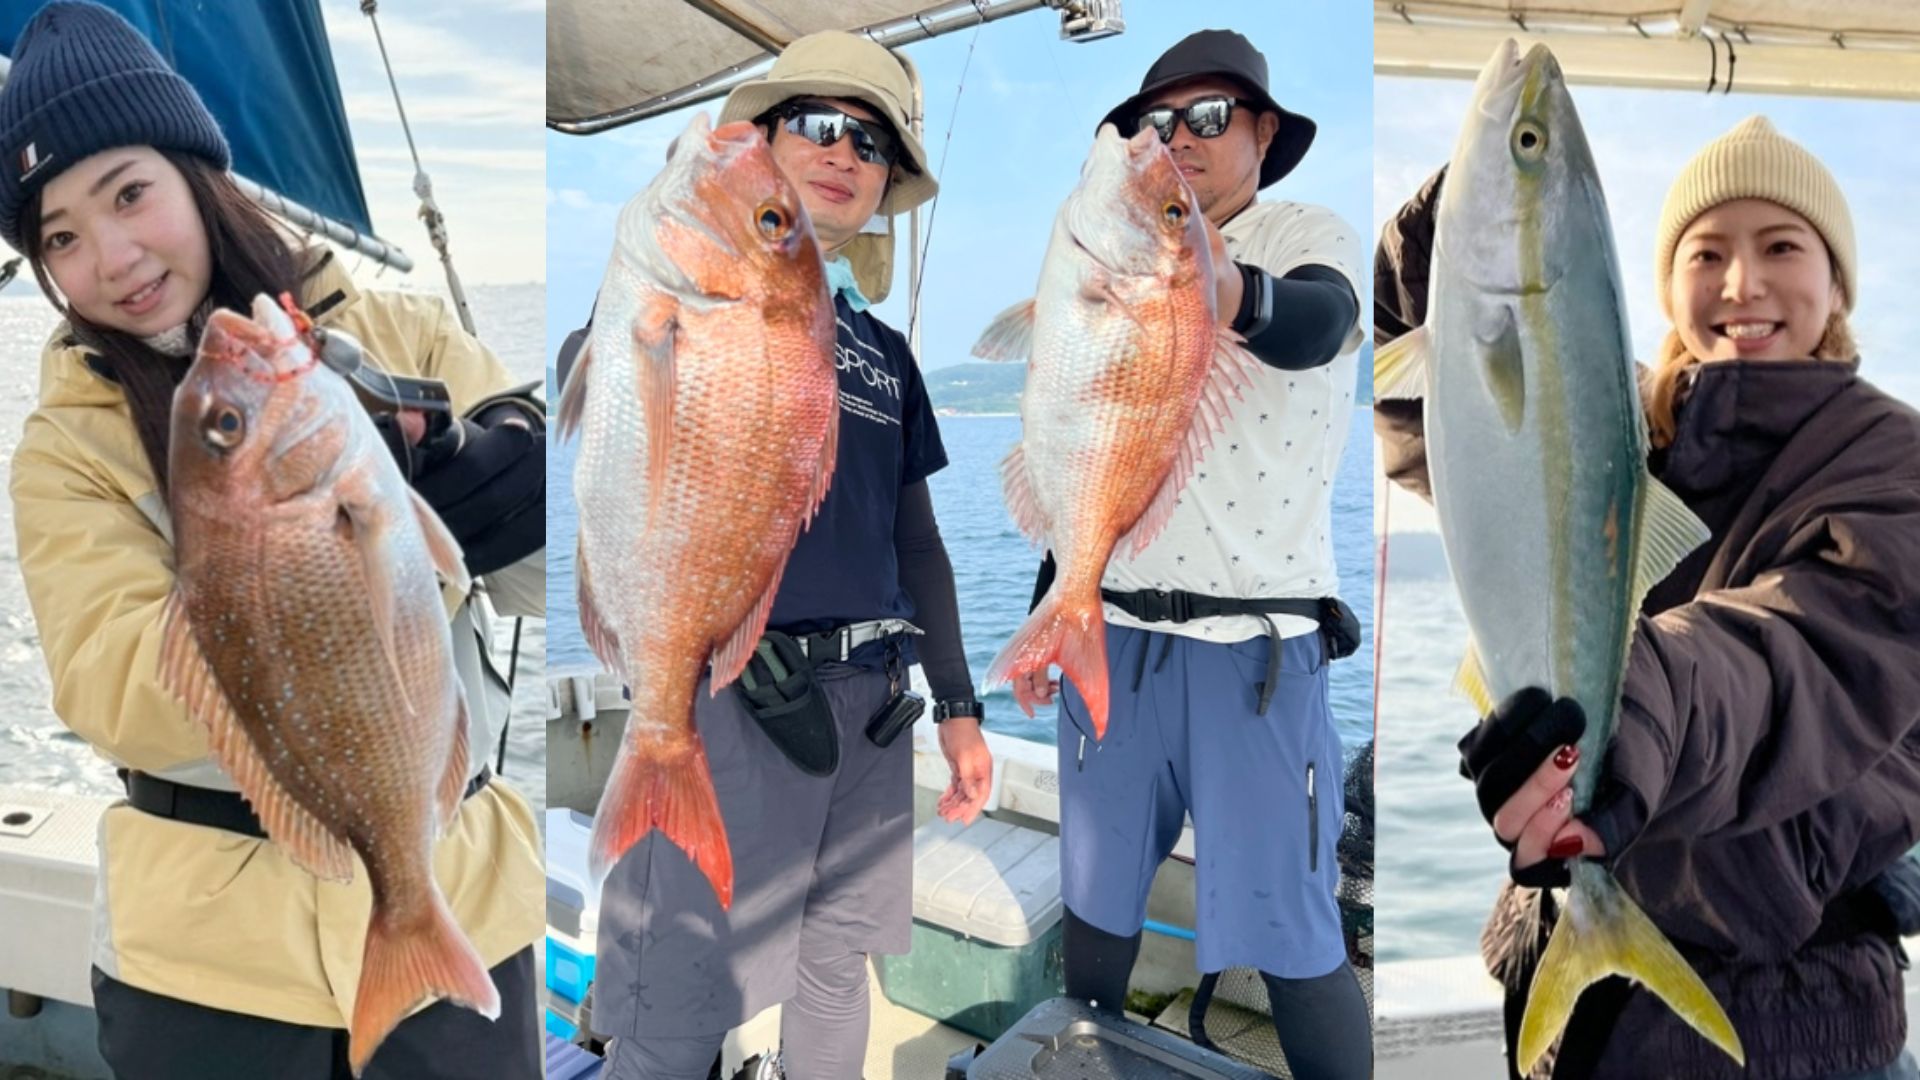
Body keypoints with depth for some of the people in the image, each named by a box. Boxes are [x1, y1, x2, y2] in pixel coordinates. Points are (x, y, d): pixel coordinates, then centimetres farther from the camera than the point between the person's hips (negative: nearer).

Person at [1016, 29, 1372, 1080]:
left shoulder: (1312, 236, -1)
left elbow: (1315, 325, -27)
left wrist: (1228, 288, -49)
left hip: (1259, 653, -5)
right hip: (1111, 641, 5)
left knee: (1288, 939, -3)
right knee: (1095, 900, 14)